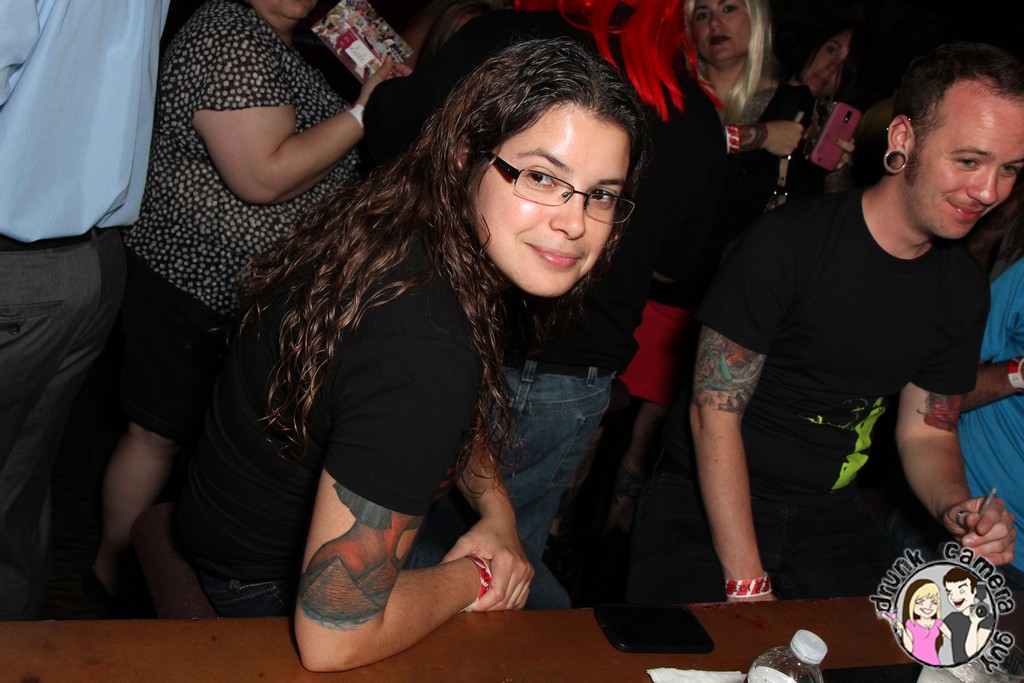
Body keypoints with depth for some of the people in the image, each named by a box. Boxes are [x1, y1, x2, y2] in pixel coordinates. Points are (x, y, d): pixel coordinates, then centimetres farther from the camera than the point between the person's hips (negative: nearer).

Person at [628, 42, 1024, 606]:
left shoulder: (965, 290, 3)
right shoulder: (787, 242, -17)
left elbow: (927, 431, 12)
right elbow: (715, 411, -18)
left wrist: (955, 507, -12)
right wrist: (746, 580, -22)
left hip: (830, 512, 6)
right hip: (706, 501, -5)